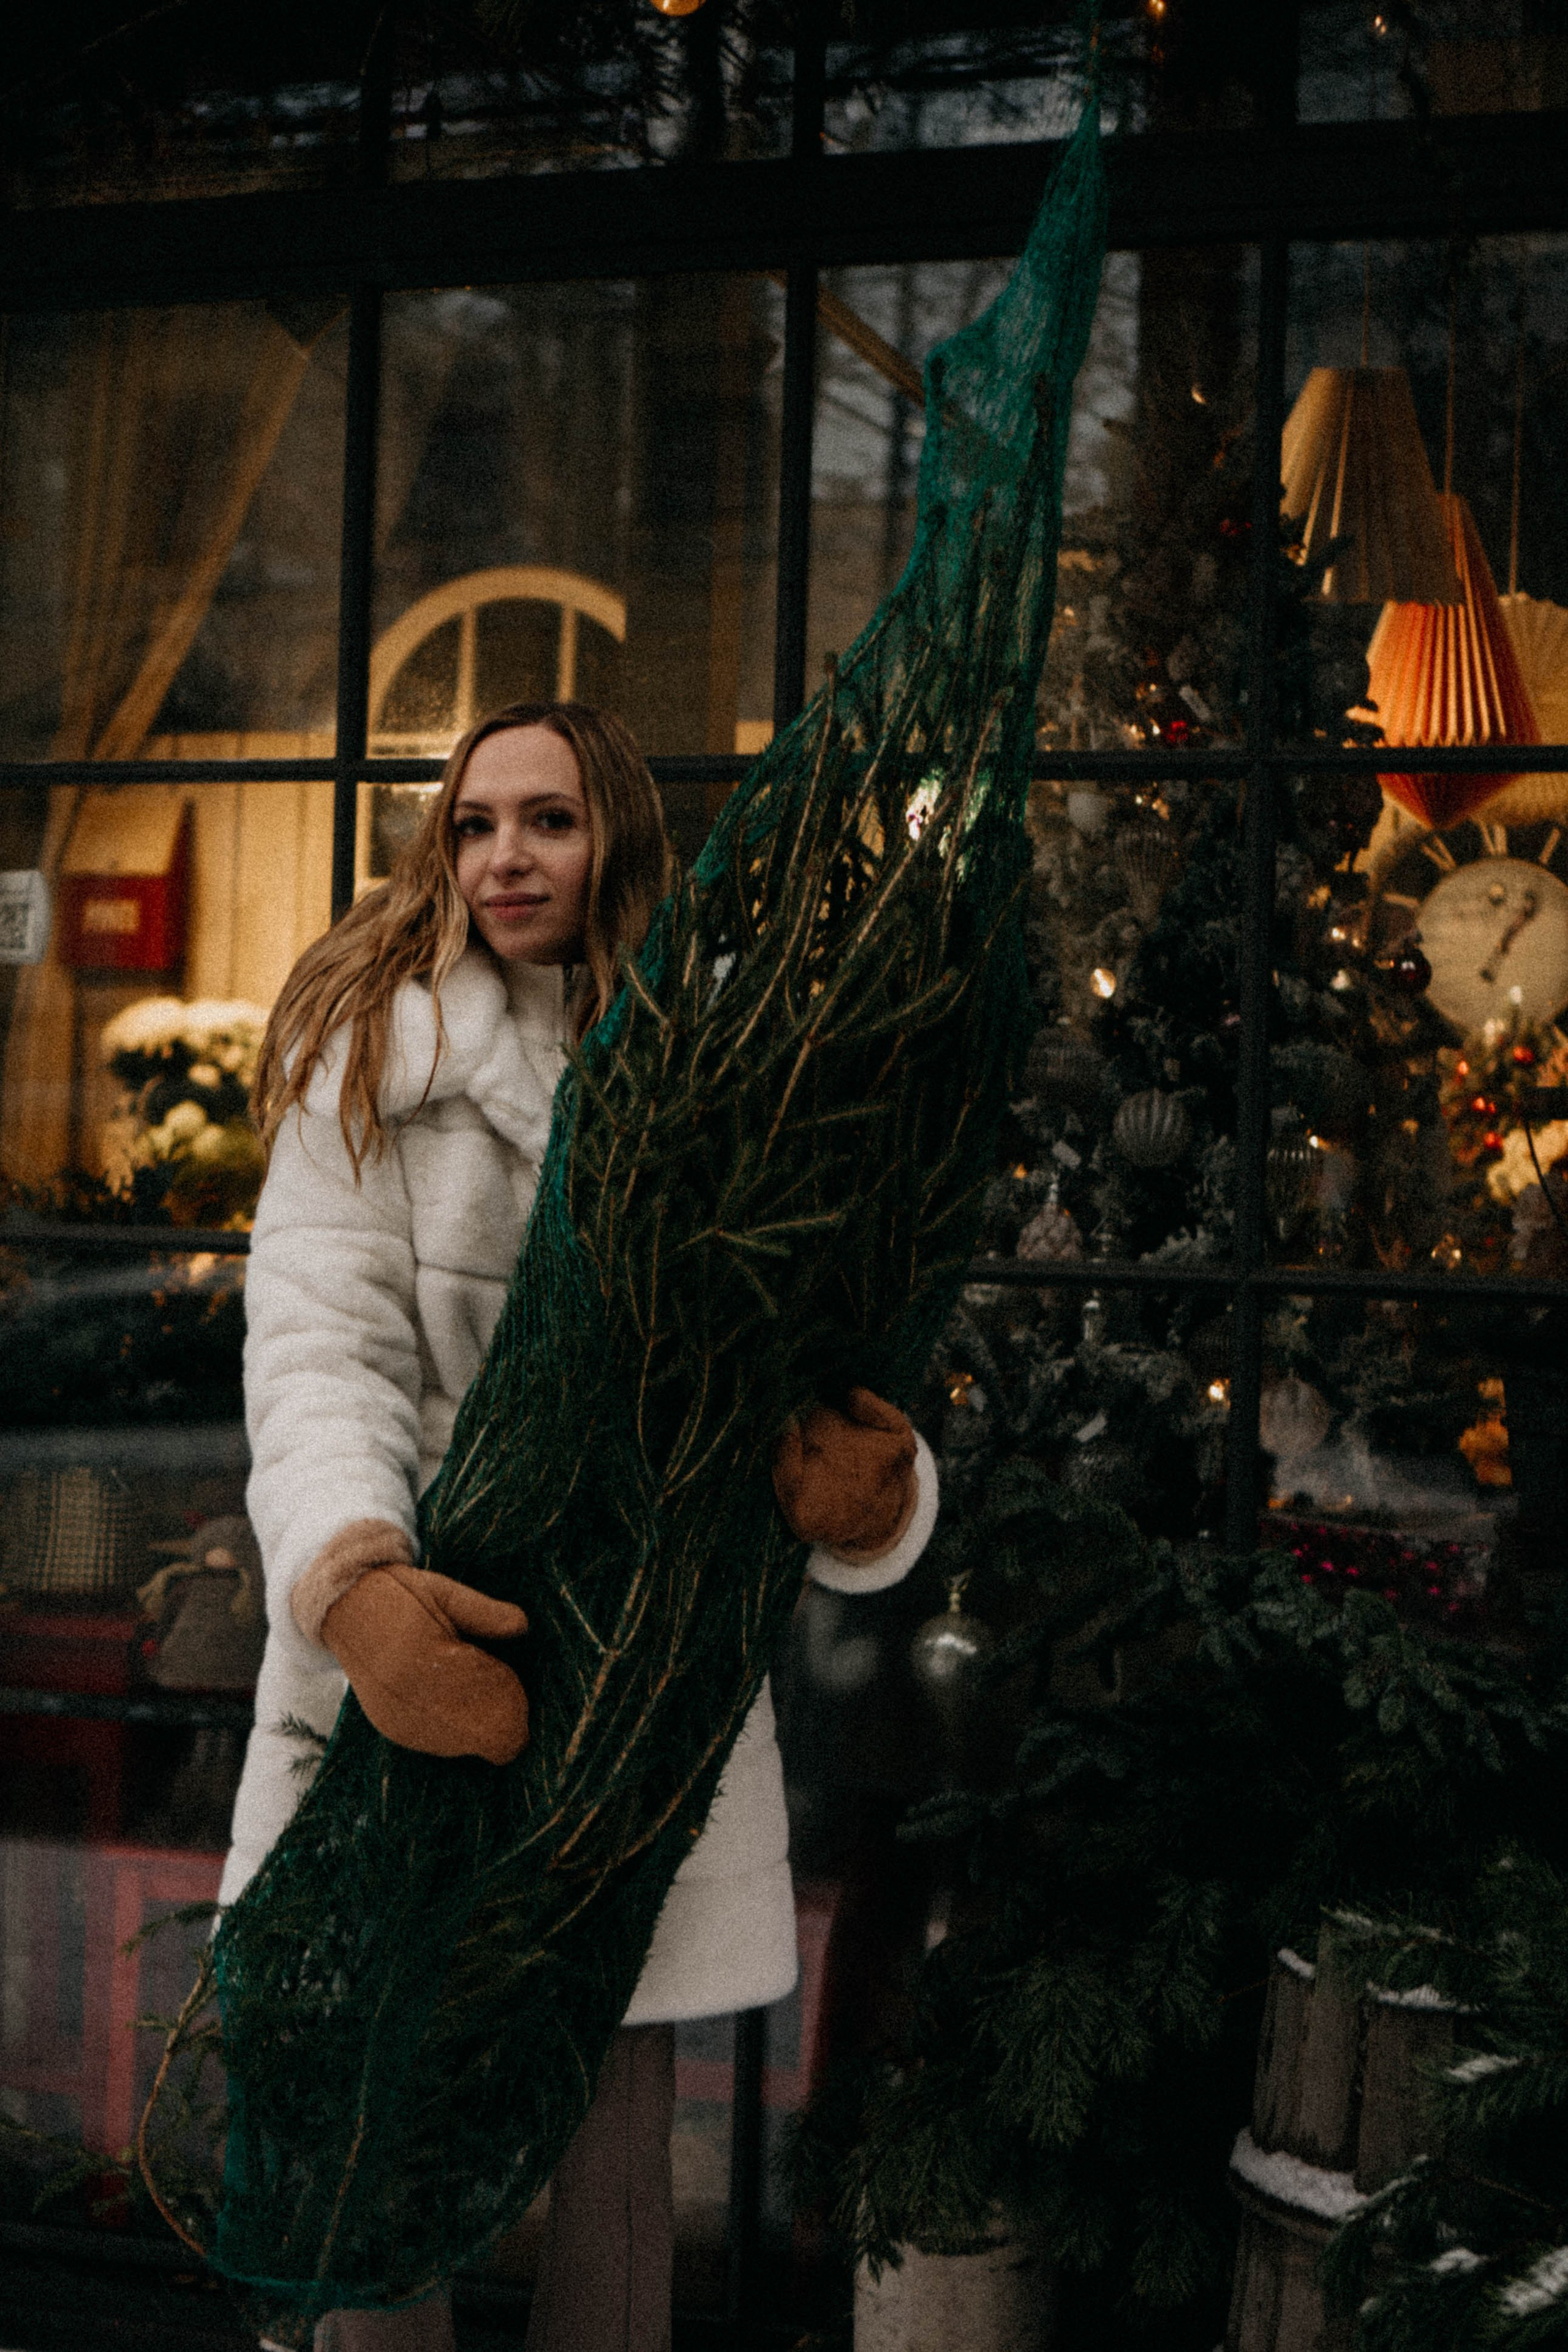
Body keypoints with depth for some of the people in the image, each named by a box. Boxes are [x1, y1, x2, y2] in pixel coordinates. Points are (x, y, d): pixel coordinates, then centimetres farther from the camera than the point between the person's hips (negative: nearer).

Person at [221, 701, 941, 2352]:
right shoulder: (371, 1054, 1)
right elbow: (318, 1345, -10)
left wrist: (870, 1491, -23)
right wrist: (350, 1579, -29)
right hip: (405, 1660, -1)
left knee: (617, 2133, 11)